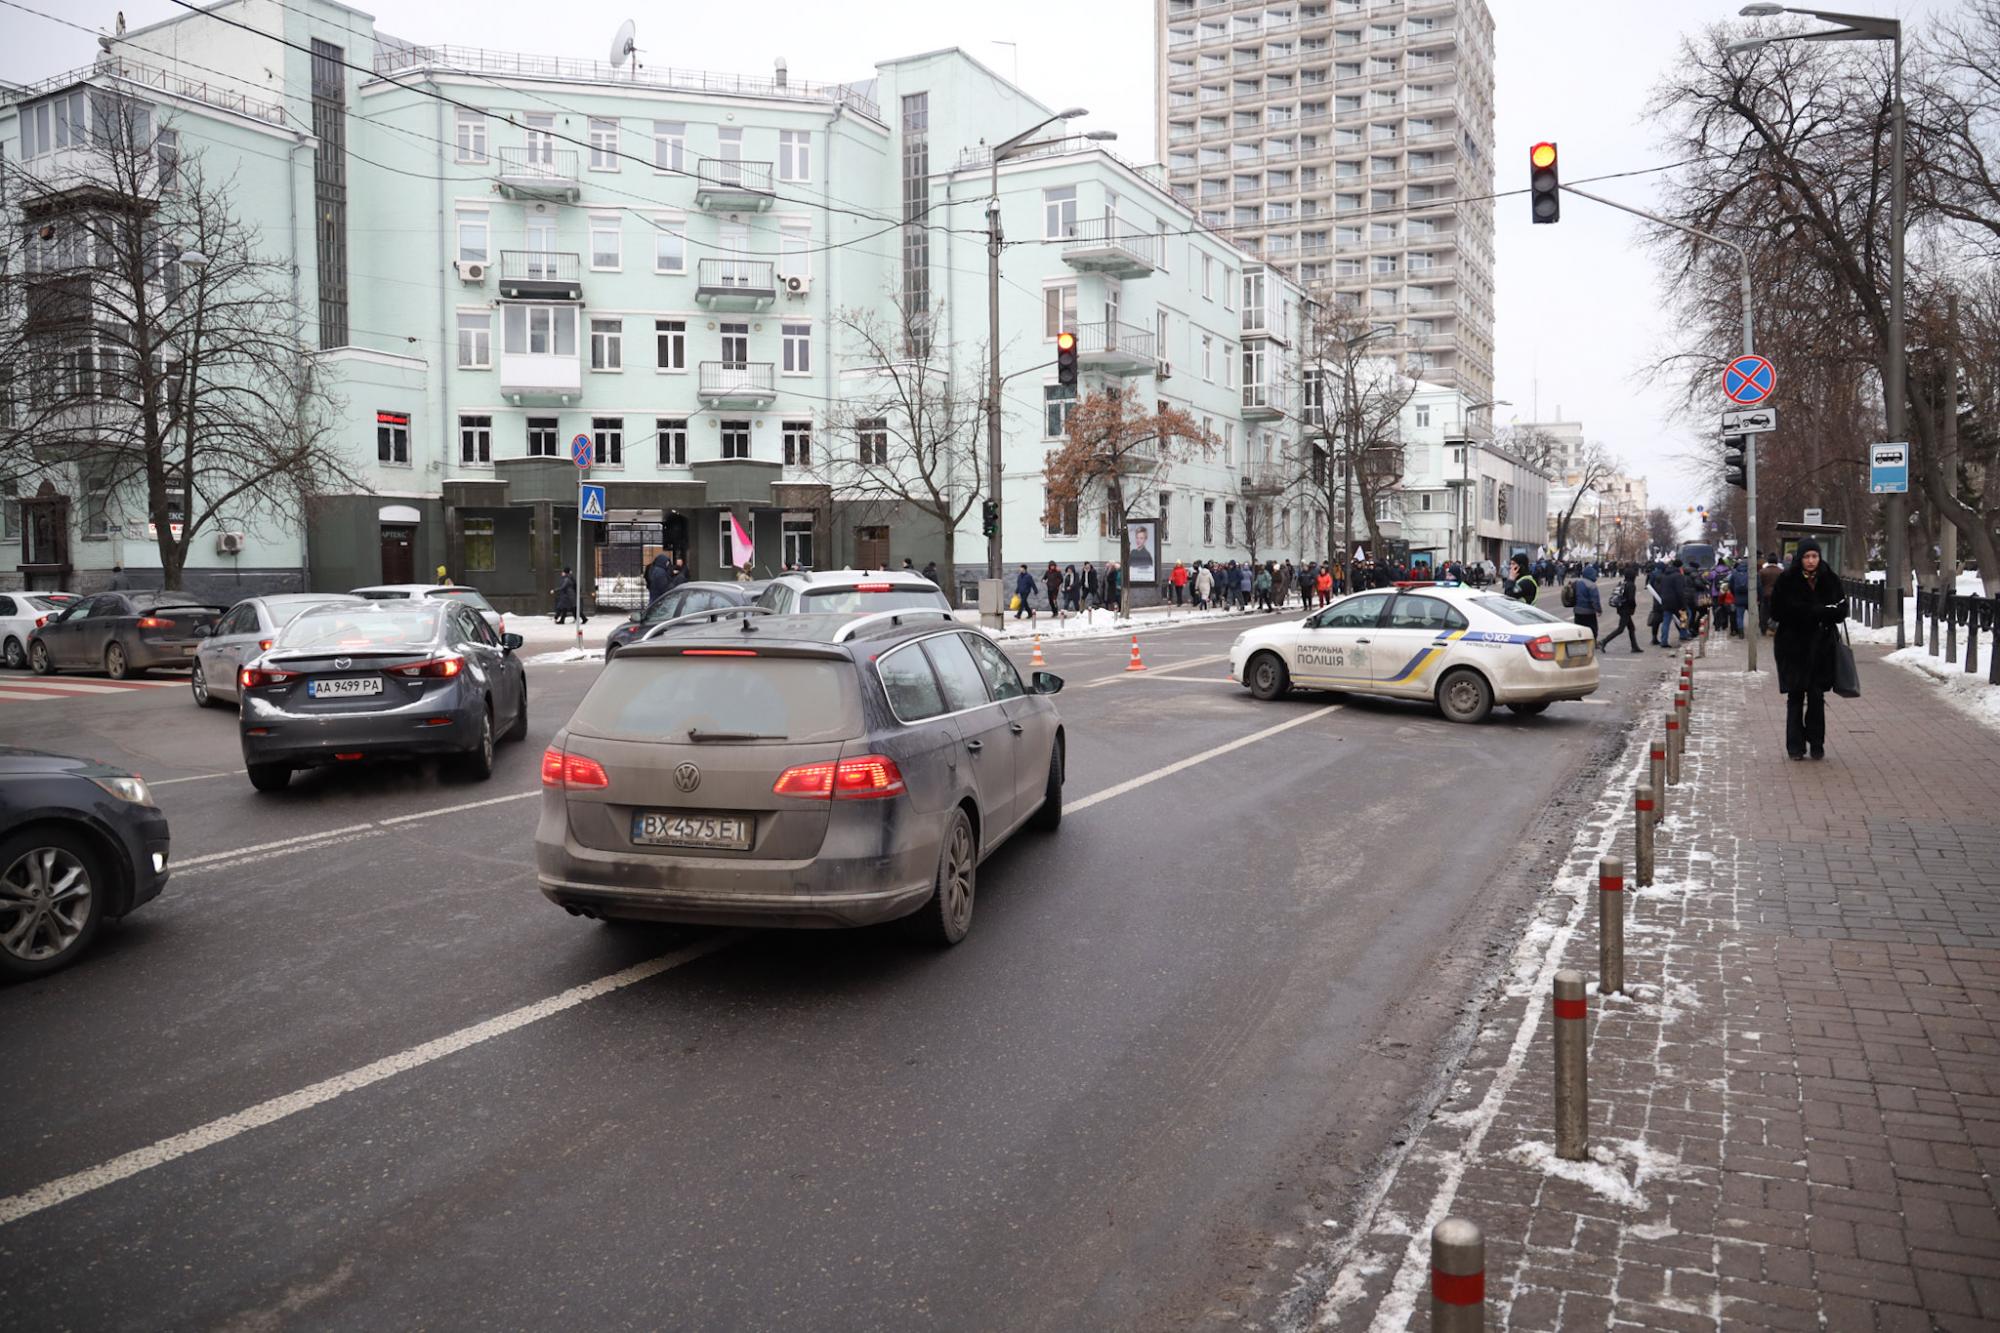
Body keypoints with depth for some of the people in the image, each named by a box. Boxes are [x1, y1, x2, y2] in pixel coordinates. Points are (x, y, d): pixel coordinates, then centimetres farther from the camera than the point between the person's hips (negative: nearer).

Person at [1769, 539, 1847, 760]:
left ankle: (1817, 744, 12)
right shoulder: (1786, 580, -4)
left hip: (1821, 646, 2)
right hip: (1793, 646, -1)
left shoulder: (1830, 580, 3)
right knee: (1795, 696, 3)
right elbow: (1777, 611, -9)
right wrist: (1821, 611, -13)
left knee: (1817, 696, 3)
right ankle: (1795, 745, 9)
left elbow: (1841, 610, 3)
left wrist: (1811, 611, -14)